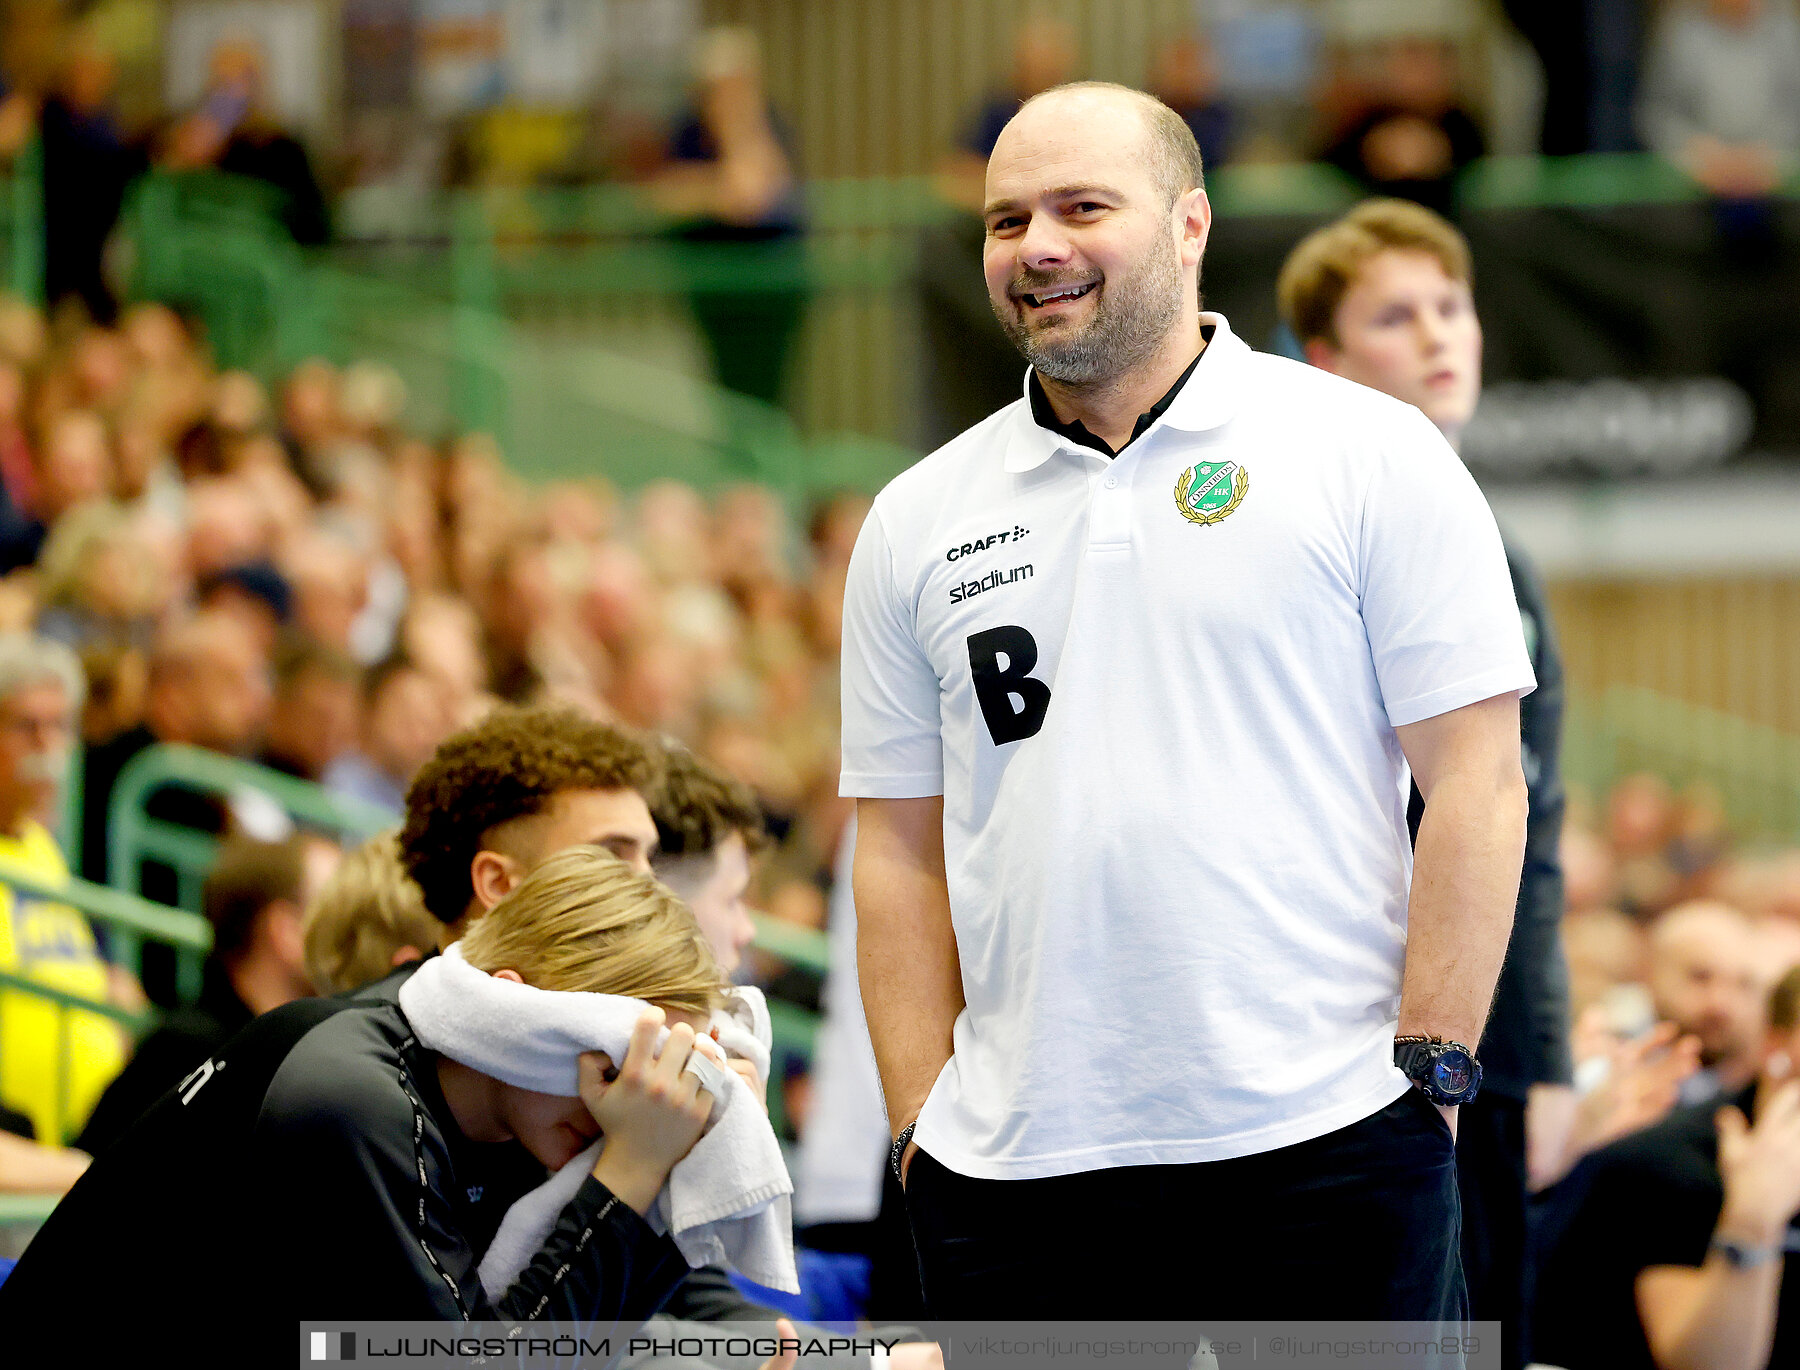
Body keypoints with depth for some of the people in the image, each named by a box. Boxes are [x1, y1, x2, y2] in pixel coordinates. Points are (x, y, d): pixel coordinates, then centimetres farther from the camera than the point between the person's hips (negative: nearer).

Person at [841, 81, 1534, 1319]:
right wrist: (922, 1123, 3)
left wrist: (1430, 1070, -9)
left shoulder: (1369, 455, 3)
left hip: (1322, 1157, -3)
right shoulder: (919, 522, 13)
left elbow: (1477, 781, -1)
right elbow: (902, 850, 13)